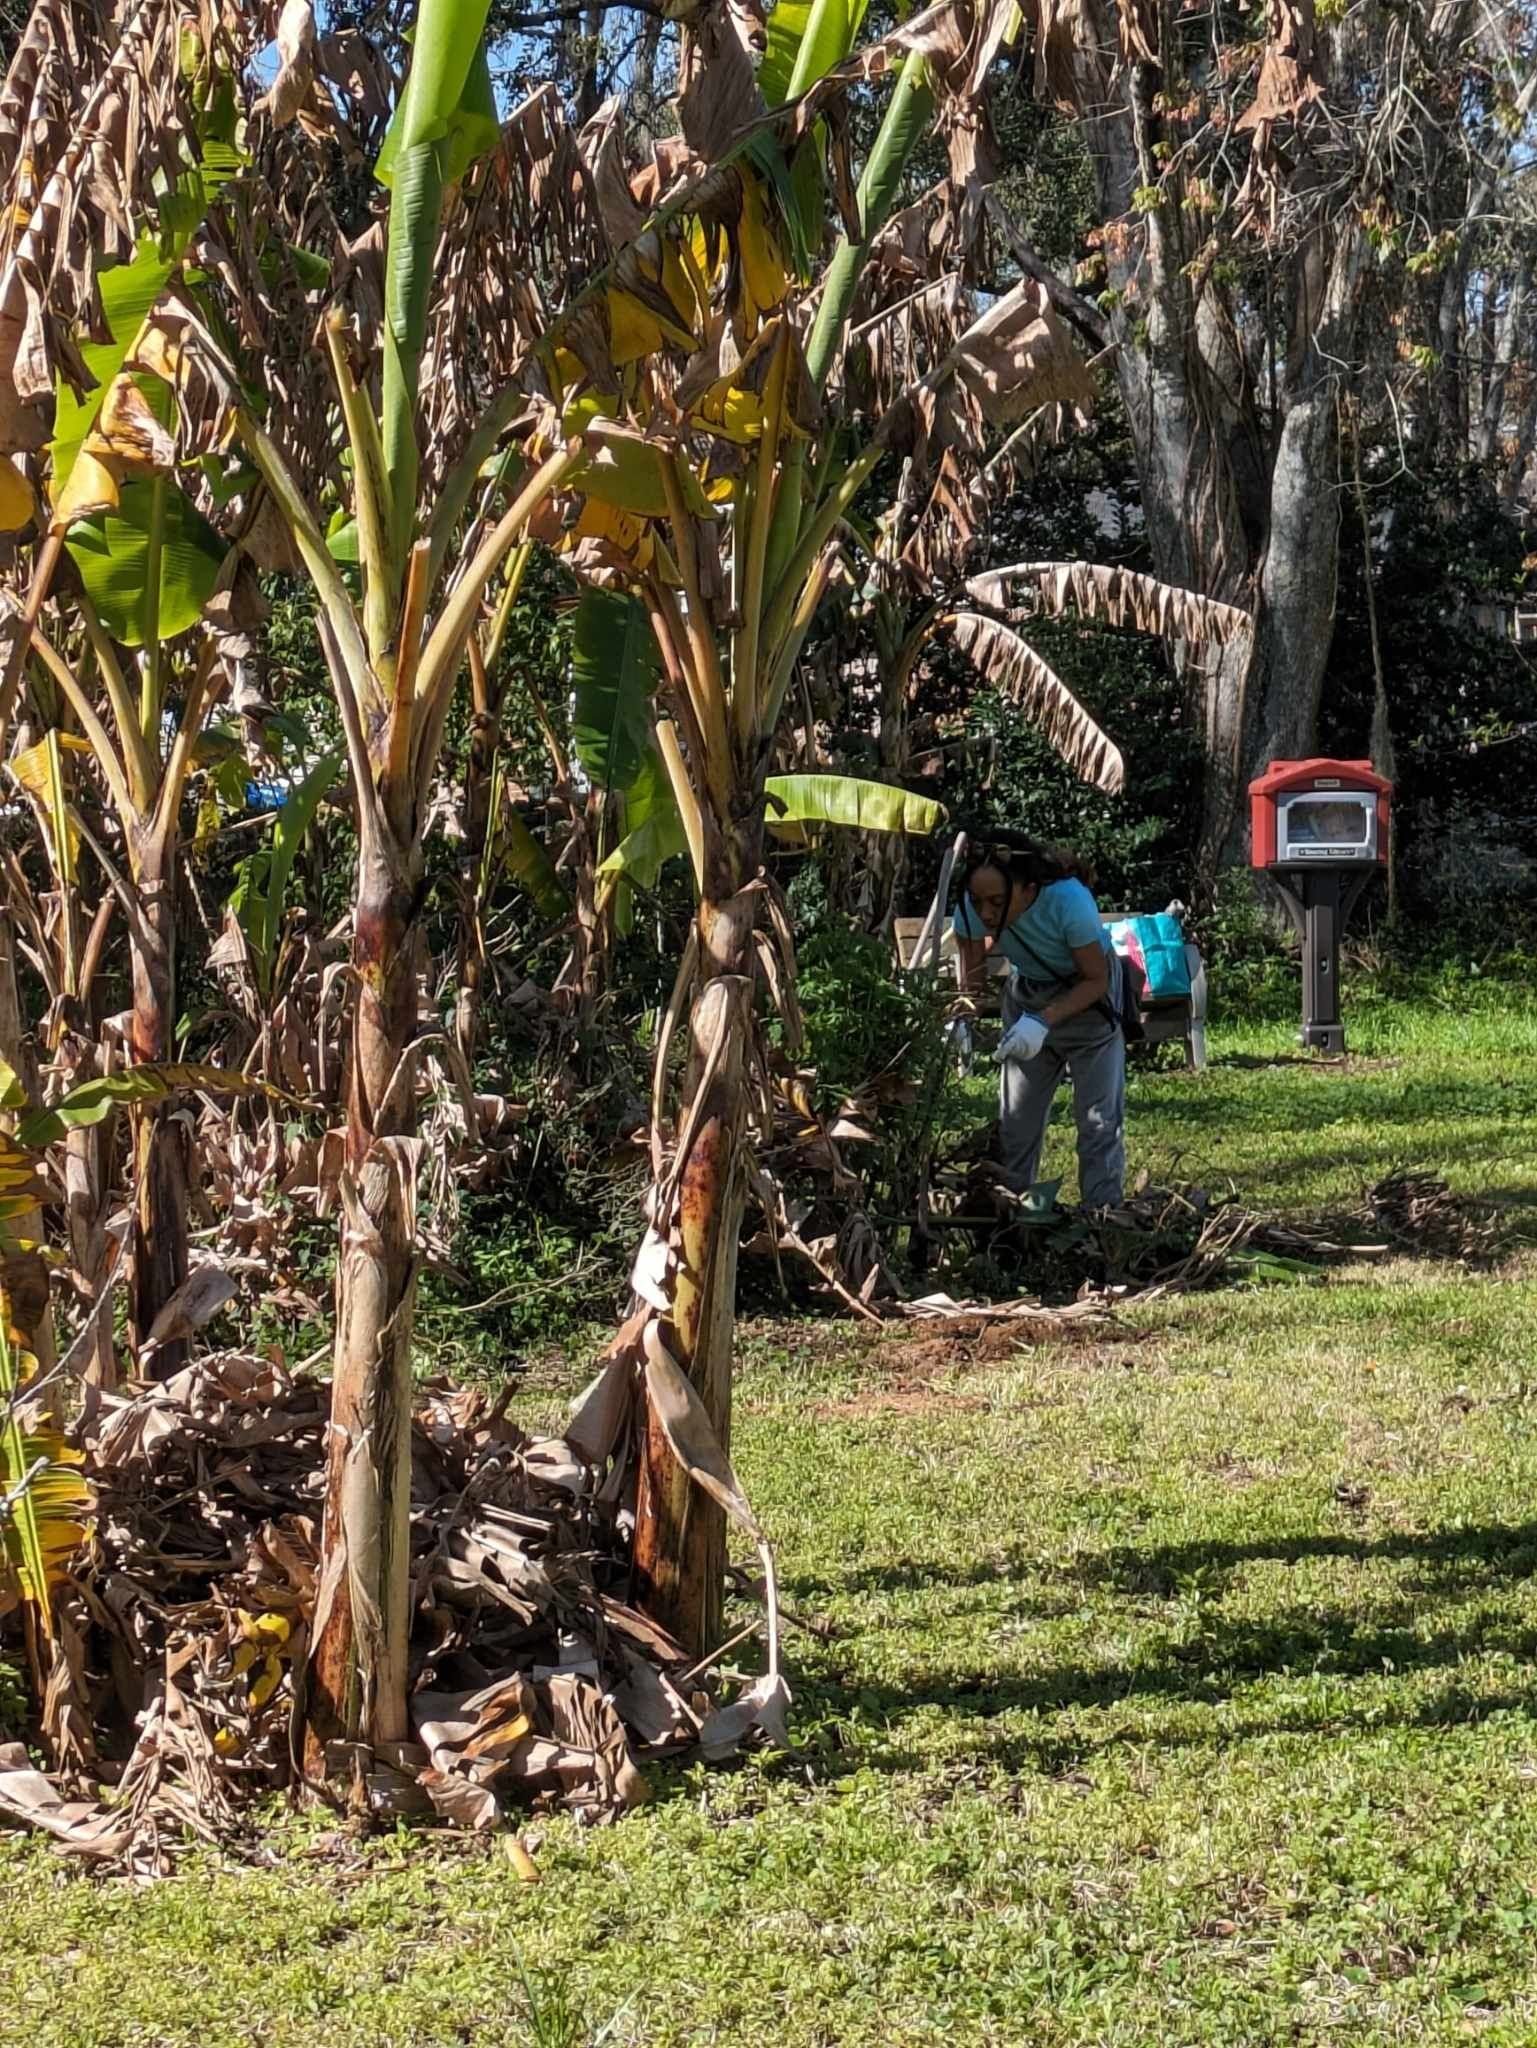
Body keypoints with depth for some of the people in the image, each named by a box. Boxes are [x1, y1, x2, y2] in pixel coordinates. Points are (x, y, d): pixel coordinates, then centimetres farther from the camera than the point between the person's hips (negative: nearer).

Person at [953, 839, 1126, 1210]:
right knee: (1015, 1117, 8)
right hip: (1027, 994, 4)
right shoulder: (971, 908, -26)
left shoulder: (1069, 901, -37)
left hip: (1086, 996, -4)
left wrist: (1044, 1021, -37)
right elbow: (972, 981, -12)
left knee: (1099, 1117, -7)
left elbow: (1096, 980, -26)